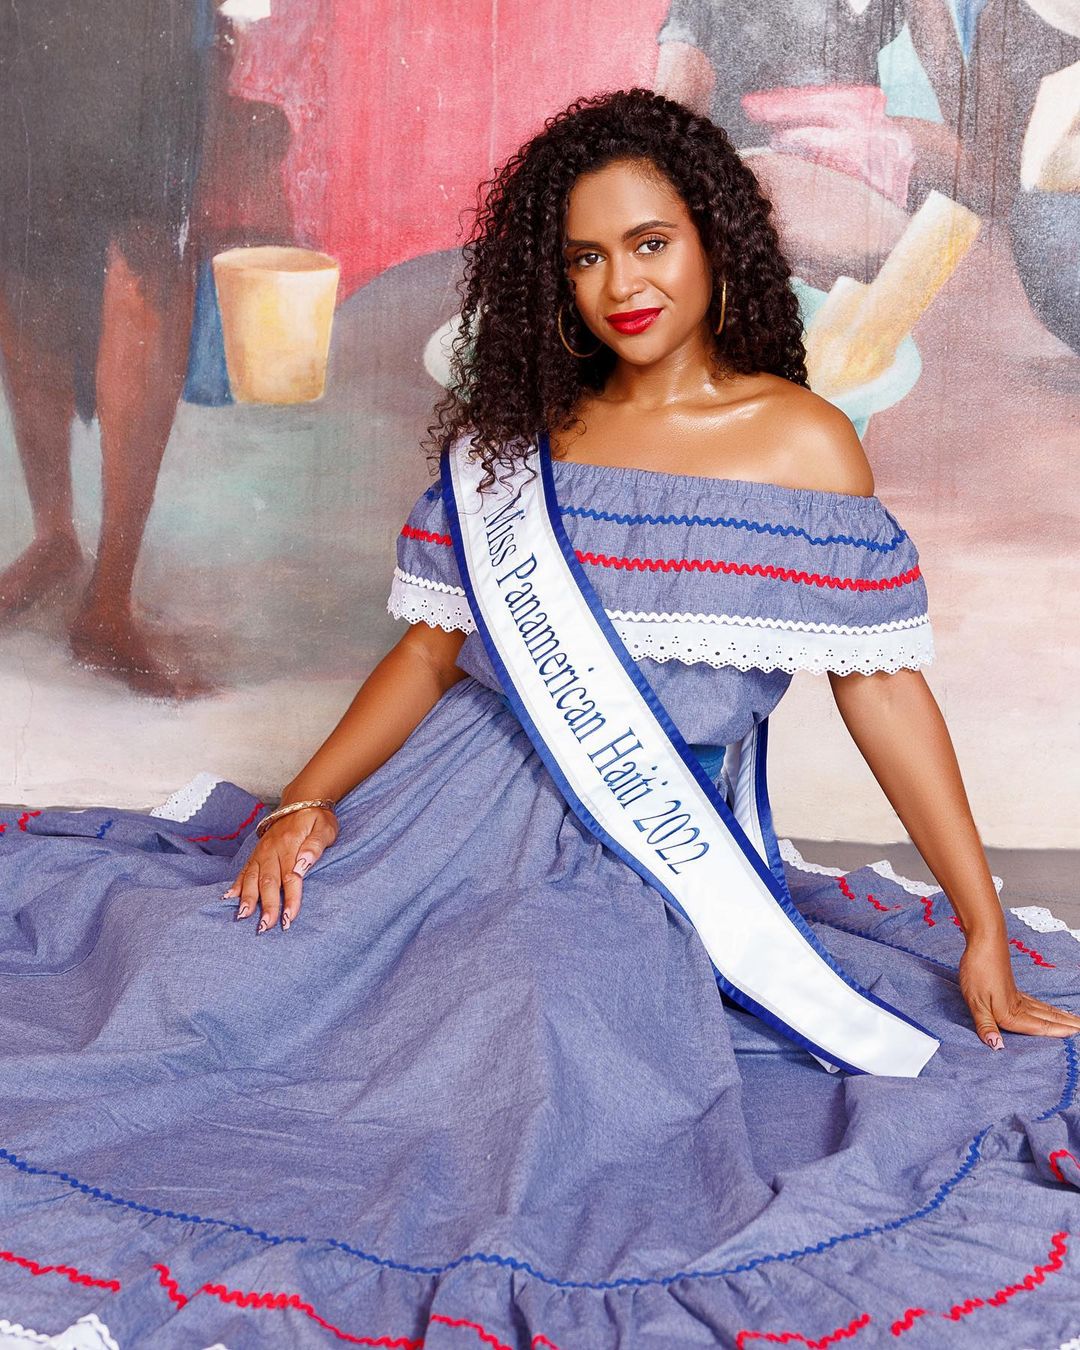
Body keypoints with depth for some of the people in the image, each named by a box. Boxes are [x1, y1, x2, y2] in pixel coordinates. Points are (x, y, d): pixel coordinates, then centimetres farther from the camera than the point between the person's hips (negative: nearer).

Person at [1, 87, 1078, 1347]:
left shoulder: (803, 444, -1)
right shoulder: (512, 436, 9)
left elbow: (881, 684, -2)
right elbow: (433, 644, 9)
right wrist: (306, 801, -4)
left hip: (659, 840, -3)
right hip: (473, 789, 3)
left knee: (564, 1034, -29)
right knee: (215, 960, -9)